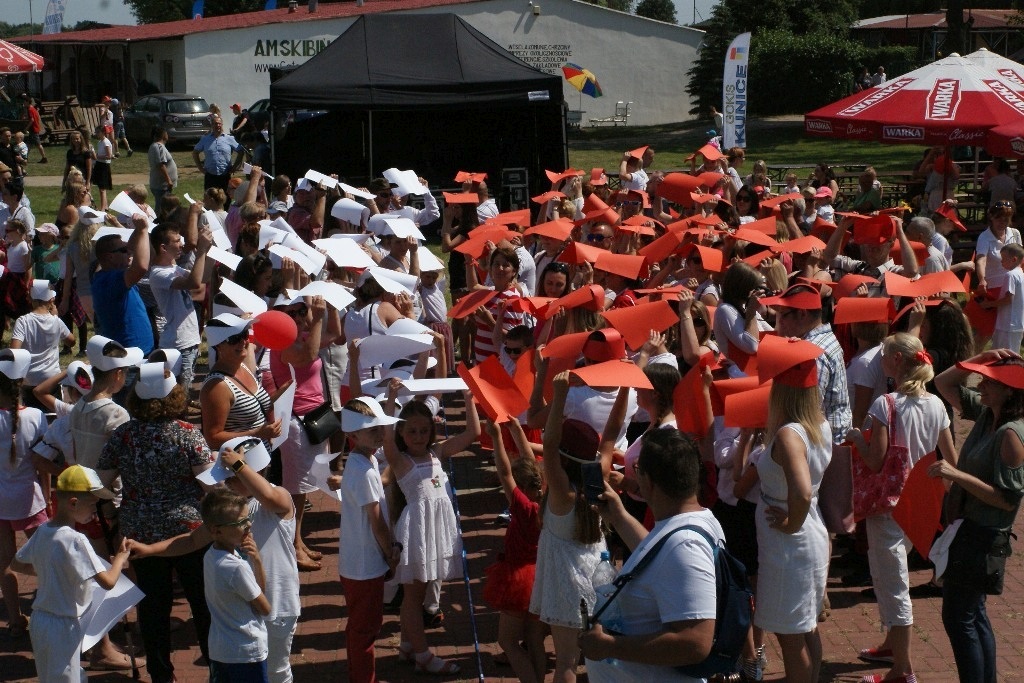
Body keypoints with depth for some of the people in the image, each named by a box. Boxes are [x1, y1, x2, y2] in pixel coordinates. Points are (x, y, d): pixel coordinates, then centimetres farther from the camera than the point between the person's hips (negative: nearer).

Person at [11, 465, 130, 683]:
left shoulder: (42, 532, 1)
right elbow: (107, 581, -27)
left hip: (39, 619, 8)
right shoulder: (75, 541, -23)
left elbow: (17, 564, 16)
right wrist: (120, 558, -8)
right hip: (63, 625, -8)